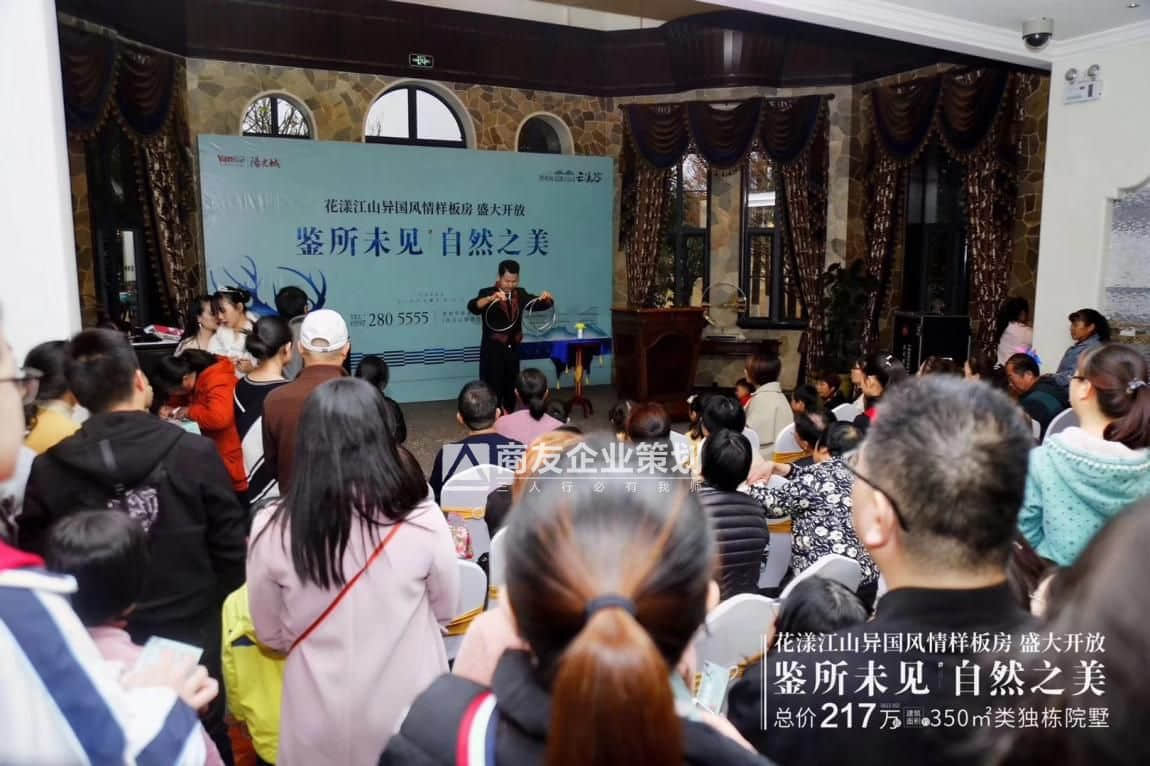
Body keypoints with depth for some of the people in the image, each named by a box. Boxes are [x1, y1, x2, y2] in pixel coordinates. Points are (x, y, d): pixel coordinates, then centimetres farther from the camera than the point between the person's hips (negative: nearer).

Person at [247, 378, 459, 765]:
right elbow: (445, 610, -3)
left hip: (319, 724, 1)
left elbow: (270, 634, -2)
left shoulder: (273, 529, -18)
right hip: (407, 712, -1)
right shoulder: (421, 519, -21)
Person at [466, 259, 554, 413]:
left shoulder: (520, 294, 7)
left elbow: (542, 304, 7)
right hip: (493, 350, -5)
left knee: (511, 388, 14)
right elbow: (472, 307, -28)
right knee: (493, 389, -4)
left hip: (513, 349, 5)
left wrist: (547, 297, -18)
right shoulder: (488, 293, -9)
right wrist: (492, 298, -46)